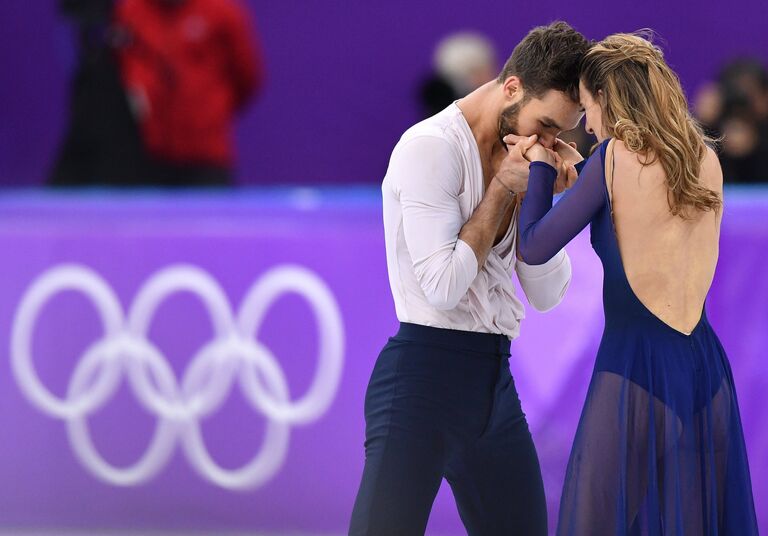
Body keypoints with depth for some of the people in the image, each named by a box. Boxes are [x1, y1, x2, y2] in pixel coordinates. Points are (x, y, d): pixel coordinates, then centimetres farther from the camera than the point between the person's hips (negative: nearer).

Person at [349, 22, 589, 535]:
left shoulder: (517, 161, 13)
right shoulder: (432, 147, -10)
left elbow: (547, 295, 11)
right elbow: (443, 286, -17)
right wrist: (503, 188, -11)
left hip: (495, 379, 8)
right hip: (426, 374, -8)